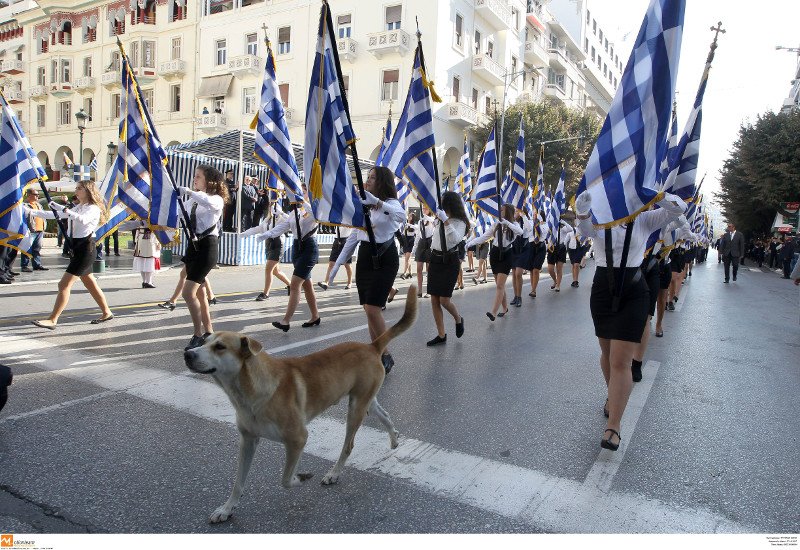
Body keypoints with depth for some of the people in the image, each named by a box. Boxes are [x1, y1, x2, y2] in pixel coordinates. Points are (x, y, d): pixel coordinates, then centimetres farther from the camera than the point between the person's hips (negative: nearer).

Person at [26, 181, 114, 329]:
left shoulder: (93, 208, -9)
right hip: (77, 249, 9)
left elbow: (83, 220, -30)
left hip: (85, 249, -9)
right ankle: (106, 313, 24)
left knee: (64, 285, -11)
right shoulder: (77, 208, 17)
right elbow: (54, 215, 15)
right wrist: (31, 212, 10)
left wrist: (64, 209, -31)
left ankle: (52, 320, -9)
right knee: (90, 284, 14)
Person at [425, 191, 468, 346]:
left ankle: (458, 319, 23)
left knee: (444, 300, -10)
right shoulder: (437, 220, 9)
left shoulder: (459, 222, -9)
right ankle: (441, 335, 11)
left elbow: (456, 239, -30)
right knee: (434, 300, 2)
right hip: (435, 260, 6)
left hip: (450, 262, -6)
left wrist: (446, 221, -33)